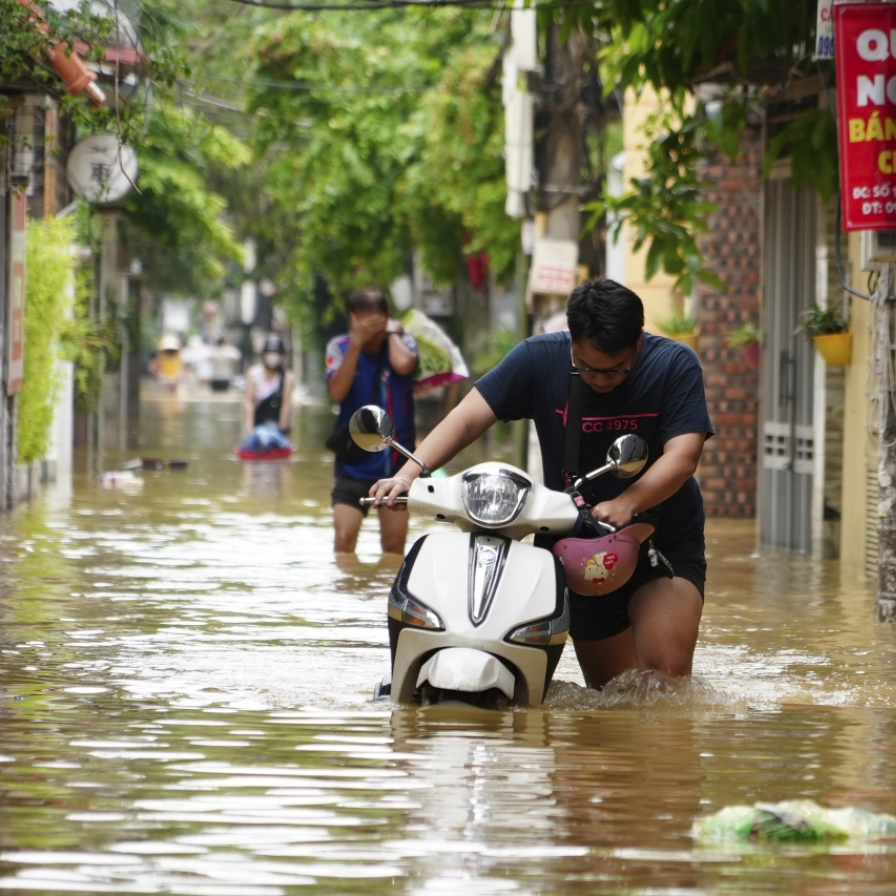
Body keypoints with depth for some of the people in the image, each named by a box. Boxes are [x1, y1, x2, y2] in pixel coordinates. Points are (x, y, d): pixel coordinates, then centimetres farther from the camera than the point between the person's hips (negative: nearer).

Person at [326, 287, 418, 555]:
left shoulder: (403, 342, -1)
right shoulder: (340, 347, -2)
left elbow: (403, 365, -25)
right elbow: (337, 392, -17)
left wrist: (391, 333, -8)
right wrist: (356, 343, -20)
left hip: (396, 460, 1)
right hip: (354, 462, -1)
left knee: (394, 546, 7)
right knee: (344, 540, -11)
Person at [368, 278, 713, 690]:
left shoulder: (675, 366, -14)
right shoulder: (540, 358, -9)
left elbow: (682, 456, -24)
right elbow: (469, 417, -14)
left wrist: (626, 505, -41)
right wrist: (409, 473, -30)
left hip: (663, 544, -3)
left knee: (666, 675, -21)